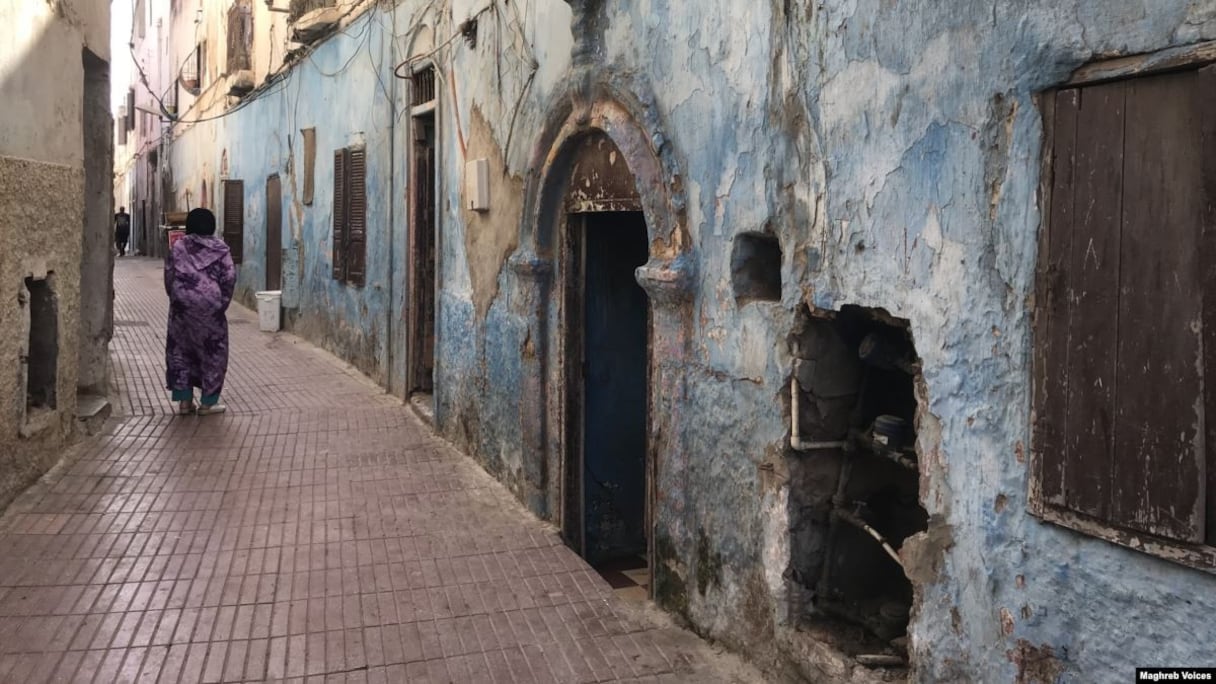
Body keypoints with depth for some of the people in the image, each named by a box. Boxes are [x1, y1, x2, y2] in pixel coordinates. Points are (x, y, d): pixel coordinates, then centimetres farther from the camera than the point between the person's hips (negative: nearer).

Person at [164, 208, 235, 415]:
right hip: (210, 304, -2)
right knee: (213, 351, 7)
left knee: (181, 350, 12)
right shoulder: (220, 248, 2)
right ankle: (208, 402, 8)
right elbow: (229, 277, -4)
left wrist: (176, 298, 16)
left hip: (182, 305, 2)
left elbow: (168, 275, 5)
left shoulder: (178, 247, 7)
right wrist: (223, 301, 6)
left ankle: (184, 400, 12)